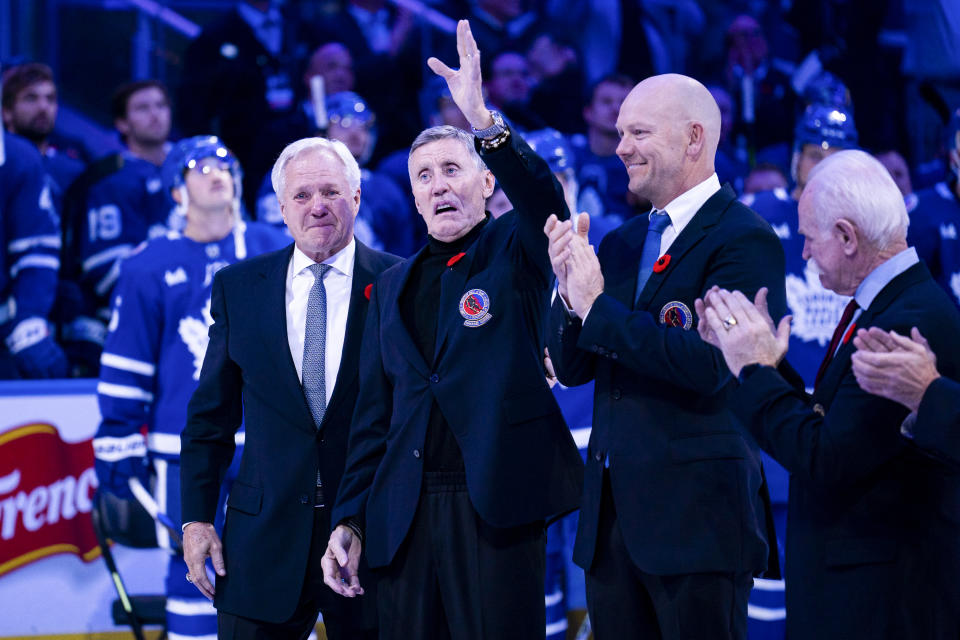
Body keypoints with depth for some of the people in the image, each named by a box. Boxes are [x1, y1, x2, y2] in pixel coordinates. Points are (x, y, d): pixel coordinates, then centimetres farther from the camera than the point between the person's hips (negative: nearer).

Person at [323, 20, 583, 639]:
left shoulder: (514, 251, 7)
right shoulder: (392, 288, 18)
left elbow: (544, 200, -18)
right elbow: (374, 417, 18)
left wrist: (484, 121, -32)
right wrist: (349, 519, 9)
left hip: (498, 506, -4)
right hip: (405, 514, 4)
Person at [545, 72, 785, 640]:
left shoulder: (746, 240, -9)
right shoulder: (621, 244, 14)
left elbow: (708, 364, -21)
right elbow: (571, 369, 12)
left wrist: (598, 307, -17)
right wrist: (569, 289, -7)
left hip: (698, 514, -7)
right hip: (611, 514, 7)